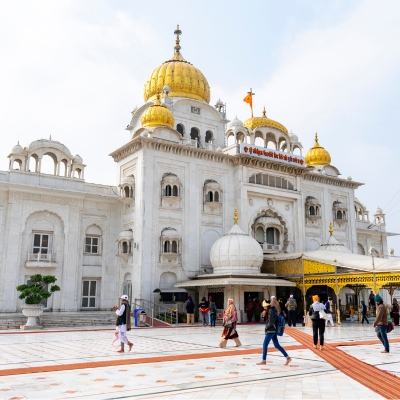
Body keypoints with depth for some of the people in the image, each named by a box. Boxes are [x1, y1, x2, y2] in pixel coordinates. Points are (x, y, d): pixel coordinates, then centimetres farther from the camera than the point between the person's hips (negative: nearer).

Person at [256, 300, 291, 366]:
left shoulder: (271, 311, -17)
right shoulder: (273, 310, 12)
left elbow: (271, 322, -23)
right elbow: (263, 315, 22)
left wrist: (266, 327, -8)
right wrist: (265, 312, 1)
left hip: (271, 331, -10)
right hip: (273, 330, 10)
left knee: (265, 345, -2)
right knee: (277, 345, 12)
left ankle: (263, 361, 4)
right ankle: (288, 358, 12)